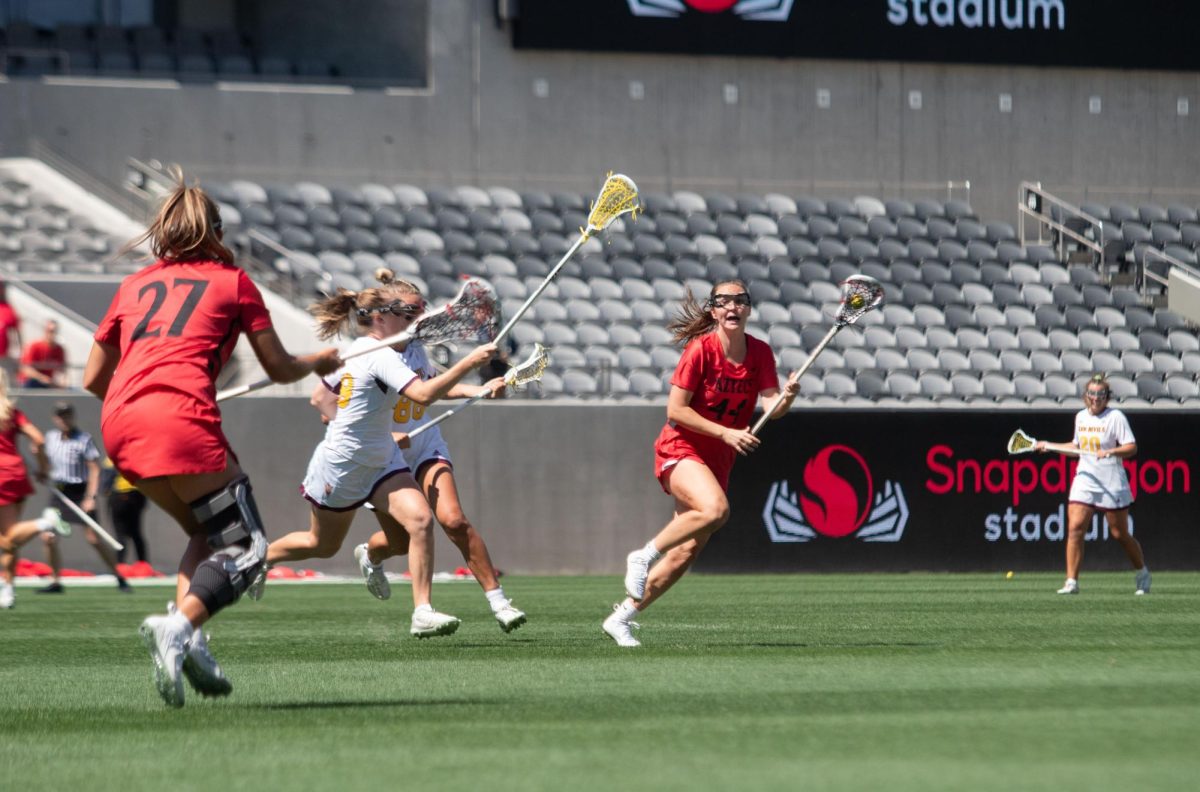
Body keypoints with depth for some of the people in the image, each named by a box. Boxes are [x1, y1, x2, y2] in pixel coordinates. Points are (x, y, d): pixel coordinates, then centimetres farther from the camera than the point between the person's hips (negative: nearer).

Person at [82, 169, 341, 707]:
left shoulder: (134, 285, 25)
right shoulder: (232, 281, 14)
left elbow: (93, 379, 26)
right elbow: (279, 368, 18)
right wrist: (319, 363, 39)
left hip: (119, 424, 6)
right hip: (182, 420, -6)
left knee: (207, 532, 22)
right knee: (245, 546, 0)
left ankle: (188, 642, 1)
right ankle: (179, 626, -26)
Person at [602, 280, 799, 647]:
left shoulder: (760, 353, 2)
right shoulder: (701, 349, -14)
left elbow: (772, 408, -6)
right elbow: (675, 410, -14)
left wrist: (787, 397, -29)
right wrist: (726, 433, -20)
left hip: (717, 461, 6)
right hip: (680, 449, -6)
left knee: (685, 554, 2)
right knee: (715, 508, -35)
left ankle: (621, 617, 14)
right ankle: (644, 556, -16)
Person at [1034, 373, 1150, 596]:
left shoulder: (1116, 417, -7)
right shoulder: (1081, 417, 11)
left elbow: (1132, 448, -12)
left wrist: (1111, 452, -28)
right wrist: (1050, 446, 18)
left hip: (1112, 485, -4)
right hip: (1085, 481, 4)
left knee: (1120, 534, 4)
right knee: (1075, 529, -12)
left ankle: (1142, 574, 28)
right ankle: (1072, 582, -11)